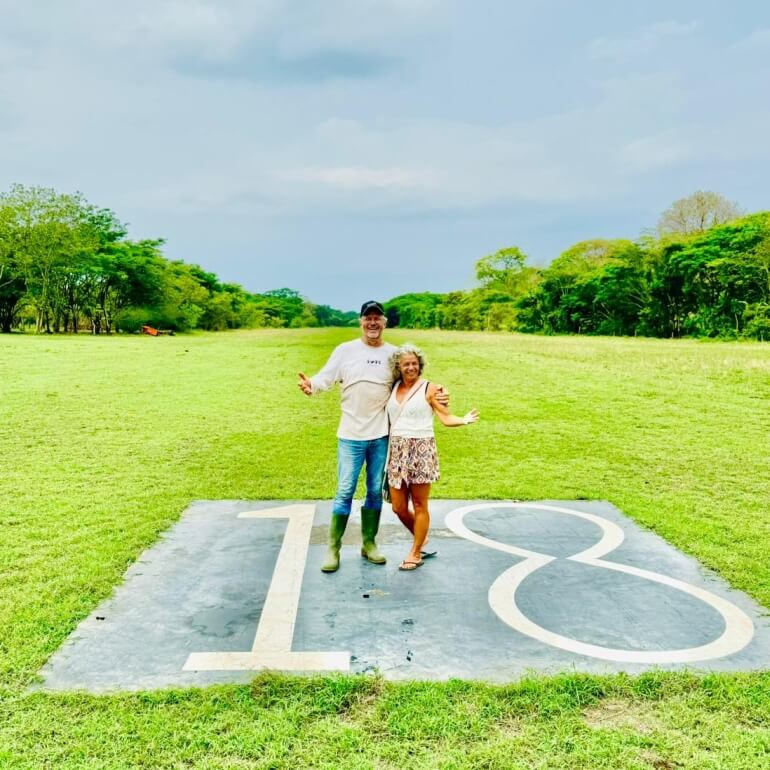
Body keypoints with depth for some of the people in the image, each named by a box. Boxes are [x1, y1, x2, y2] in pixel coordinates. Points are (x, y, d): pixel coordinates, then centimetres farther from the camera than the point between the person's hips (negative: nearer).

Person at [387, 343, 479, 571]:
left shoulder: (428, 388, -1)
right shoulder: (393, 388, 11)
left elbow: (446, 418, -7)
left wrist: (464, 420, -23)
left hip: (421, 449, -4)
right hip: (397, 450, 4)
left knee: (419, 505, 1)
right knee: (398, 507, 6)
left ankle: (416, 552, 16)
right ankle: (421, 539, 32)